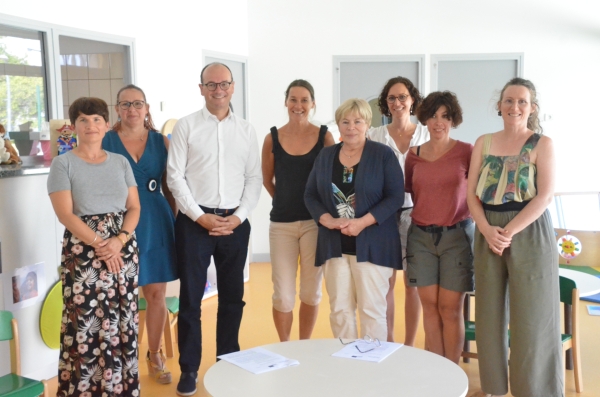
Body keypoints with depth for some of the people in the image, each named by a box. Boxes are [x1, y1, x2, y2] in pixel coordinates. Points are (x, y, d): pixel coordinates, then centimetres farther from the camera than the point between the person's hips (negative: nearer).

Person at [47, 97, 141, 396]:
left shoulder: (121, 162, 10)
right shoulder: (63, 163, -1)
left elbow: (134, 207, 6)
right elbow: (65, 214, -8)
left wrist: (119, 240, -11)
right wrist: (99, 244, -15)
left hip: (123, 249, 4)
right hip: (83, 252, -3)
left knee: (122, 321, 7)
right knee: (85, 324, -3)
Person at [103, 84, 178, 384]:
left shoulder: (161, 141, 6)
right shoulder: (105, 141, 0)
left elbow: (169, 187, 9)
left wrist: (176, 223, 5)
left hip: (156, 224, 2)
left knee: (157, 294, 8)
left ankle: (155, 357, 25)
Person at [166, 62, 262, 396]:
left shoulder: (247, 130, 8)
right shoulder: (186, 126, 0)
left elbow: (254, 179, 6)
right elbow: (175, 176, -4)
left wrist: (238, 217, -7)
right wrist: (200, 216, -11)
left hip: (235, 223, 3)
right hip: (195, 222, -2)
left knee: (233, 297, 12)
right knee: (191, 298, 4)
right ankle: (189, 369, 18)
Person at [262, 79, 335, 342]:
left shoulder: (324, 136, -1)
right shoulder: (272, 138, 0)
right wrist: (286, 201, 9)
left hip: (315, 222, 0)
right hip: (282, 224, 0)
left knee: (311, 292, 9)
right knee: (283, 296, 1)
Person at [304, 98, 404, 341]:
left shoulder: (383, 154, -2)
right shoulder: (325, 155, 10)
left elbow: (395, 196, -7)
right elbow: (310, 195, 9)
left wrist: (362, 222, -17)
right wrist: (327, 220, -9)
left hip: (371, 244, -3)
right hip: (335, 245, 4)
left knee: (371, 309, 0)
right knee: (339, 309, 7)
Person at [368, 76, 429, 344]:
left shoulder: (426, 135, 4)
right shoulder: (375, 136, 4)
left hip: (415, 214, 0)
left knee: (412, 283, 6)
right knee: (386, 282, 5)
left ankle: (409, 345, 19)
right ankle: (388, 343, 19)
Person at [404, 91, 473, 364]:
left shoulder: (466, 152, -3)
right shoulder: (414, 155, 6)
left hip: (456, 235, -3)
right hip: (421, 236, 3)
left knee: (450, 308, 0)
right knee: (429, 306, 7)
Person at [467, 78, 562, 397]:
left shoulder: (542, 144, -1)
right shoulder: (483, 143, 9)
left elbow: (544, 196, -10)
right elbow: (471, 192, 4)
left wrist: (509, 232, -17)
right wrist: (487, 230, -11)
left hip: (529, 233, -3)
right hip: (488, 234, 4)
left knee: (530, 314, 1)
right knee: (490, 312, 8)